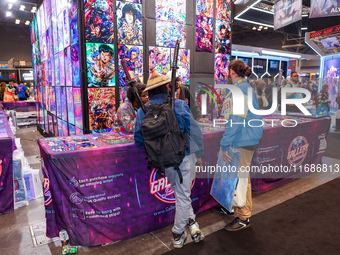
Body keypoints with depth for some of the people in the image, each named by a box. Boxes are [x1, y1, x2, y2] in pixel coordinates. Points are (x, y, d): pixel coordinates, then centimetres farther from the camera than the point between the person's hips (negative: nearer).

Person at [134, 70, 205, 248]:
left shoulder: (142, 111, -3)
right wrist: (199, 153, 6)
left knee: (180, 192, 23)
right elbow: (195, 131, -8)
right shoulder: (179, 105, -11)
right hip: (185, 155, -2)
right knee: (183, 195, 11)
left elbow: (138, 140, 2)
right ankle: (178, 235, 25)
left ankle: (191, 221, 24)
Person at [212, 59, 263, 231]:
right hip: (245, 138, 10)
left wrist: (225, 145, -21)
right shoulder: (246, 87, 15)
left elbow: (236, 120, -24)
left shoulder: (239, 89, -17)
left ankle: (244, 217, 14)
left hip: (244, 140, -10)